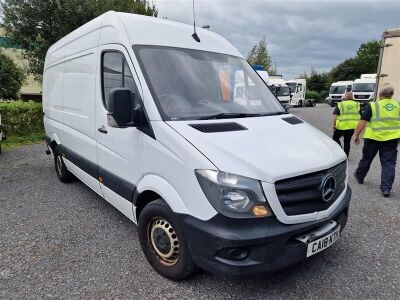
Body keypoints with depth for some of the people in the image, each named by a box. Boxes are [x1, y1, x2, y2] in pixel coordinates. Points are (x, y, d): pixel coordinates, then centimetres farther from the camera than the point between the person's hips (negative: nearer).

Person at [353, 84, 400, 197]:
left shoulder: (372, 105, -7)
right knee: (389, 163, 5)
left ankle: (359, 177, 36)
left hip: (373, 137, -2)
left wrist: (356, 134, -5)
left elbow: (362, 122, -11)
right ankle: (386, 188, 0)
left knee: (366, 159, 16)